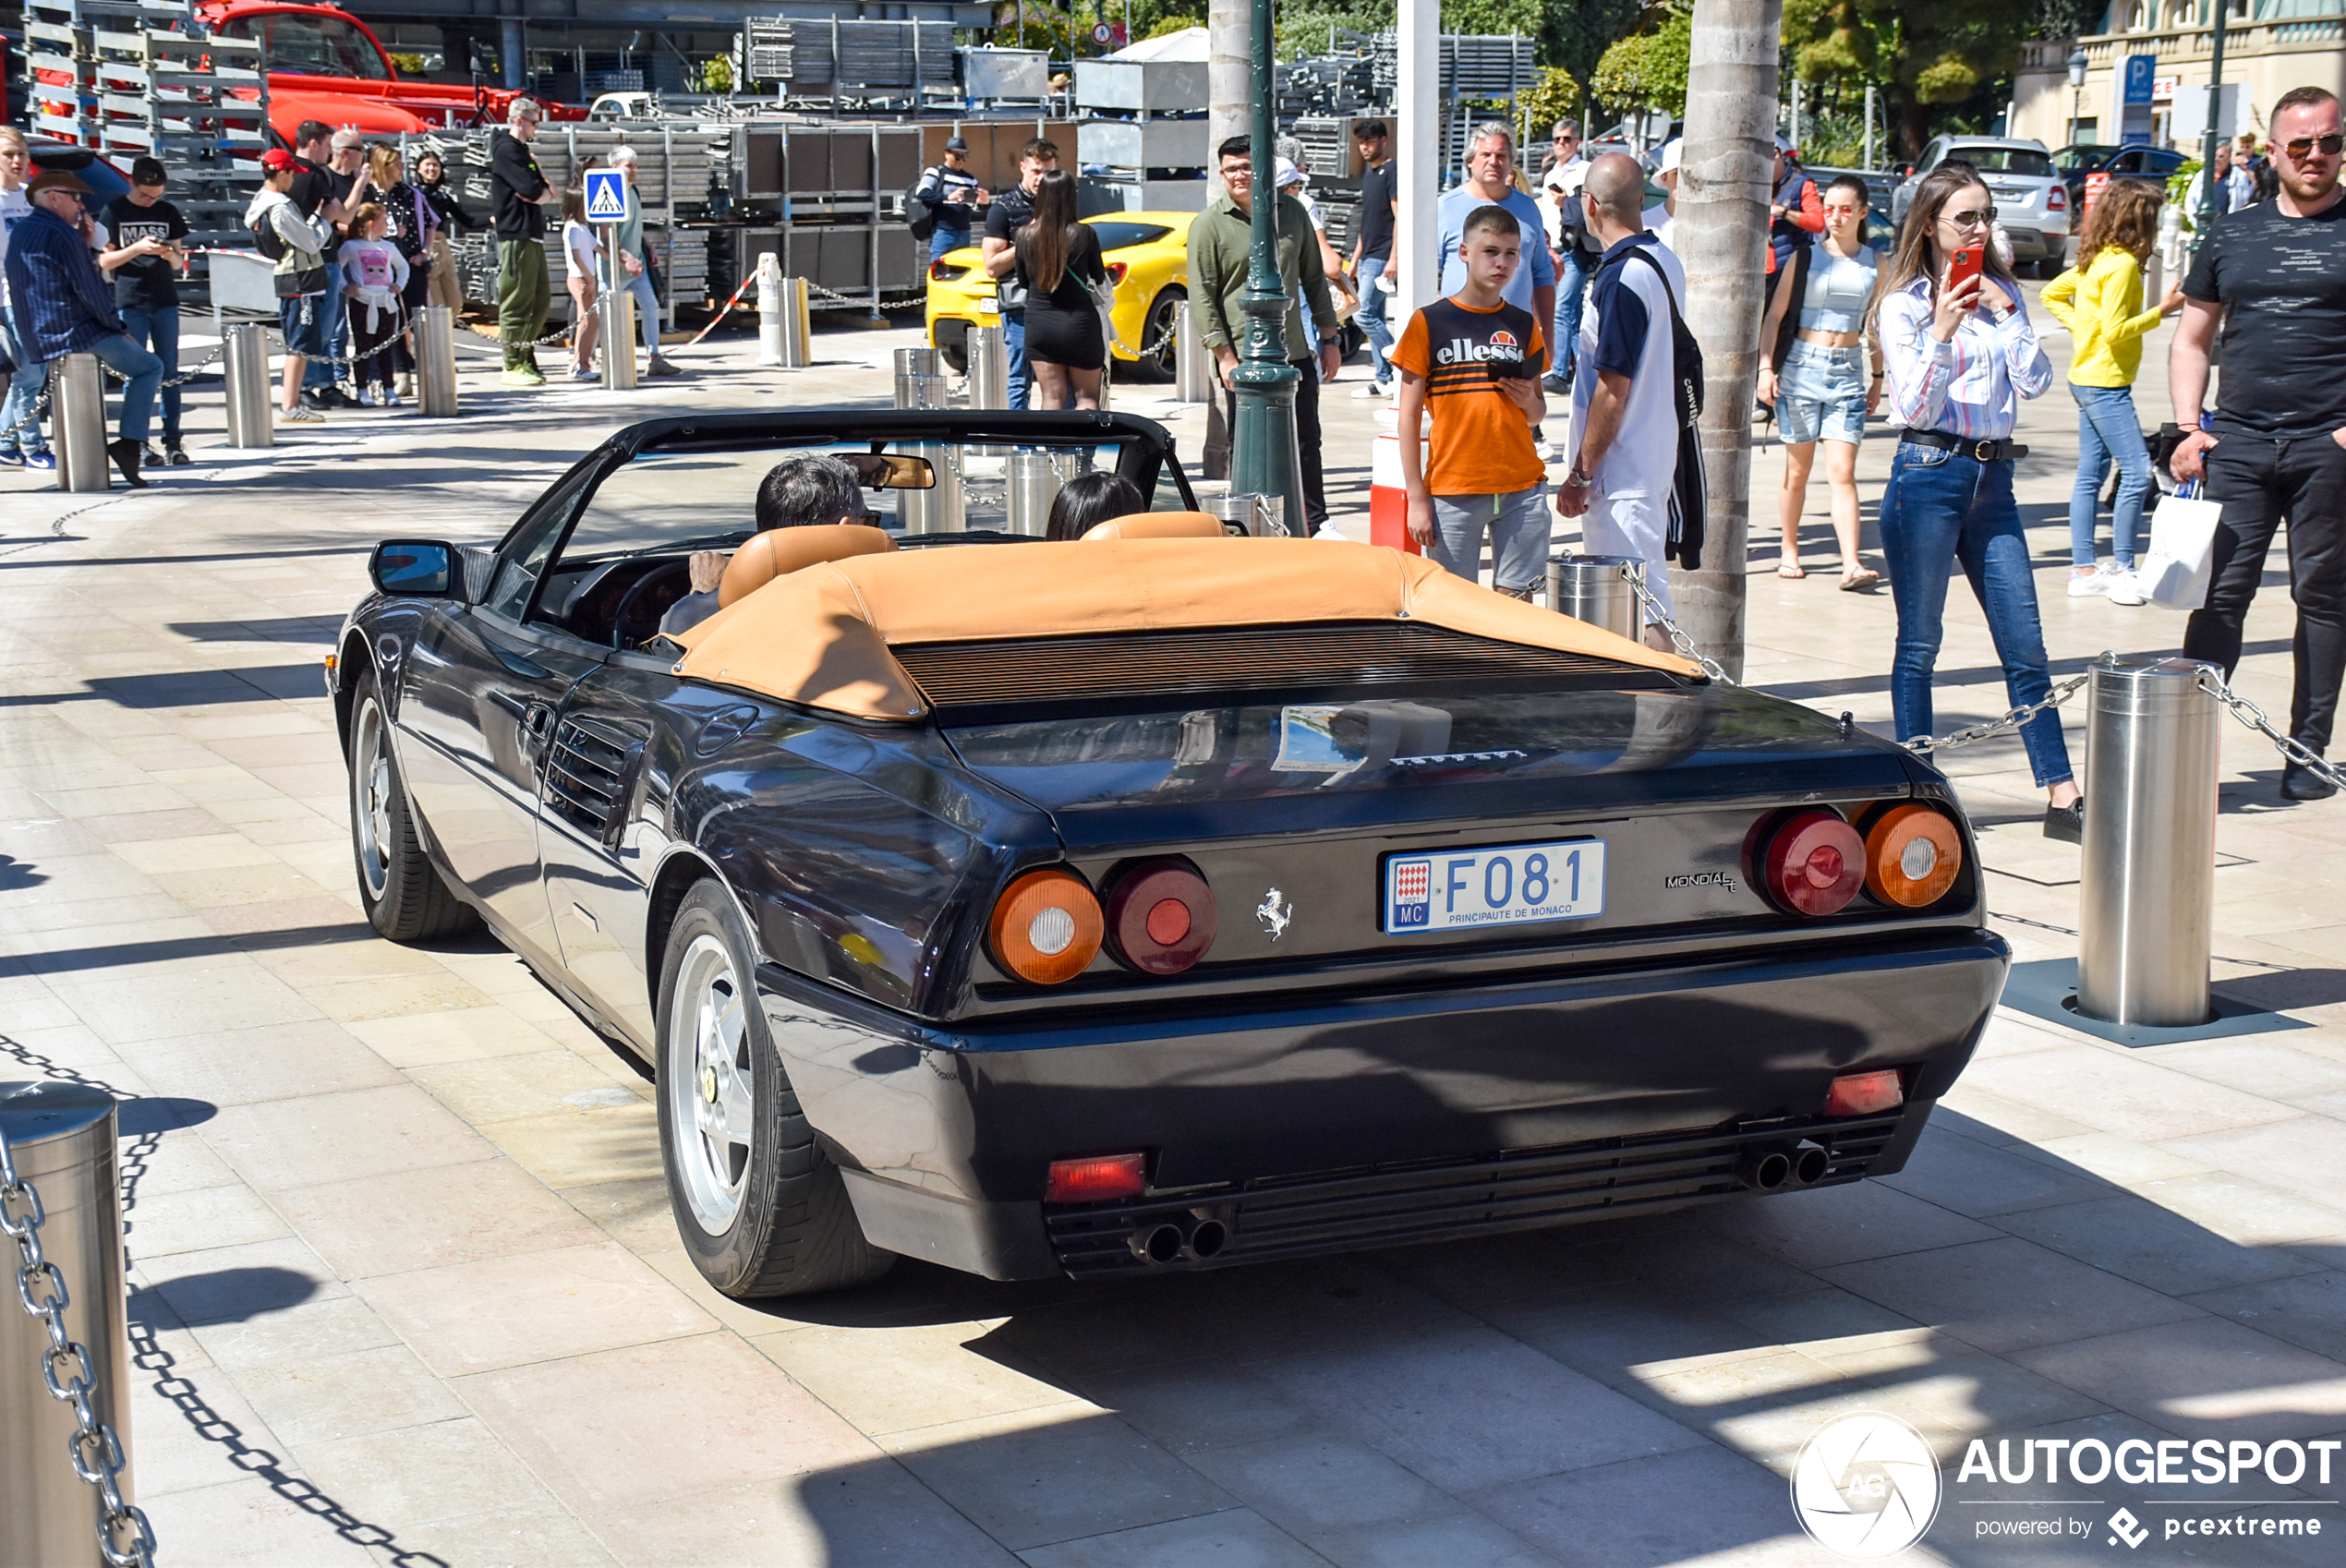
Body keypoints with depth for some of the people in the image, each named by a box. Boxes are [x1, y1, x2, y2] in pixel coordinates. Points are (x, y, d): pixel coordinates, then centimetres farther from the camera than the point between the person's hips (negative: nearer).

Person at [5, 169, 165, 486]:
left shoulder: (19, 234, 13)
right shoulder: (61, 234, -15)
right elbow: (90, 291, -16)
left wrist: (85, 245, 10)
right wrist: (117, 327, -4)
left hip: (38, 340, 9)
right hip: (77, 334, -9)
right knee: (150, 368, 4)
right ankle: (129, 443, -10)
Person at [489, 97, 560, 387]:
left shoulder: (521, 150, 22)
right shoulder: (507, 150, -8)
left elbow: (551, 194, 16)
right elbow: (532, 191, -18)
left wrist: (540, 192, -5)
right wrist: (546, 193, 3)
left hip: (533, 235, 10)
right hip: (516, 235, -10)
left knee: (541, 298, 9)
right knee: (517, 303, -8)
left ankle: (526, 358, 14)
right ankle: (512, 366, -6)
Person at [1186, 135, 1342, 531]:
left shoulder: (1292, 212, 9)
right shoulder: (1210, 225, -3)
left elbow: (1314, 278, 16)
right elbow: (1202, 297, -6)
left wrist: (1329, 338, 14)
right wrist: (1224, 357, -12)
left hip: (1295, 351, 4)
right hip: (1243, 356, -4)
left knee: (1306, 443, 10)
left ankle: (1315, 523, 22)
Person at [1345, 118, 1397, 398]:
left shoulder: (1391, 172, -10)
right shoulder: (1369, 173, 18)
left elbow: (1400, 217, -16)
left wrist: (1393, 259, -23)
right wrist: (1355, 261, 24)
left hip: (1382, 257, -10)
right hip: (1368, 258, 10)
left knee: (1364, 314, -14)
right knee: (1374, 317, 9)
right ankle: (1383, 379, 12)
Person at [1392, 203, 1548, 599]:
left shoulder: (1524, 325, 11)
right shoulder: (1430, 322, 0)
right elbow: (1409, 415, -1)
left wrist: (1528, 401, -5)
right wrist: (1416, 498, -7)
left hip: (1522, 487, 3)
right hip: (1453, 489, -3)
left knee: (1516, 603, 0)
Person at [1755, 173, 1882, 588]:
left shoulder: (1873, 263, 7)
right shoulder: (1805, 257, 0)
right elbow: (1774, 316, 1)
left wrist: (1878, 376, 19)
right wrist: (1766, 367, -9)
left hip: (1848, 371, 1)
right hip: (1802, 366, -1)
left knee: (1842, 472, -8)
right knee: (1798, 469, 6)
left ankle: (1851, 565, -15)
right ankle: (1790, 551, 22)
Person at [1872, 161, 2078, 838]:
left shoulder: (2002, 294, 12)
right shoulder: (1904, 303, -2)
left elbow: (2036, 382, 2)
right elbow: (1913, 406, -9)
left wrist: (2005, 315, -6)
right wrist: (1942, 333, -20)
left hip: (1992, 477, 5)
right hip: (1928, 474, -5)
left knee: (2026, 646, 3)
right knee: (1919, 644, 1)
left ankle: (2061, 794, 4)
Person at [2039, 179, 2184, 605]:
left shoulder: (2095, 261, 10)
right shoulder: (2122, 264, -16)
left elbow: (2053, 294, 22)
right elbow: (2115, 331, -20)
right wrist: (2162, 311, -16)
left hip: (2087, 379, 10)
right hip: (2105, 383, -10)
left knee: (2091, 474, 10)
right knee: (2137, 472, -9)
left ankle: (2083, 569, 13)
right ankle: (2122, 570, -7)